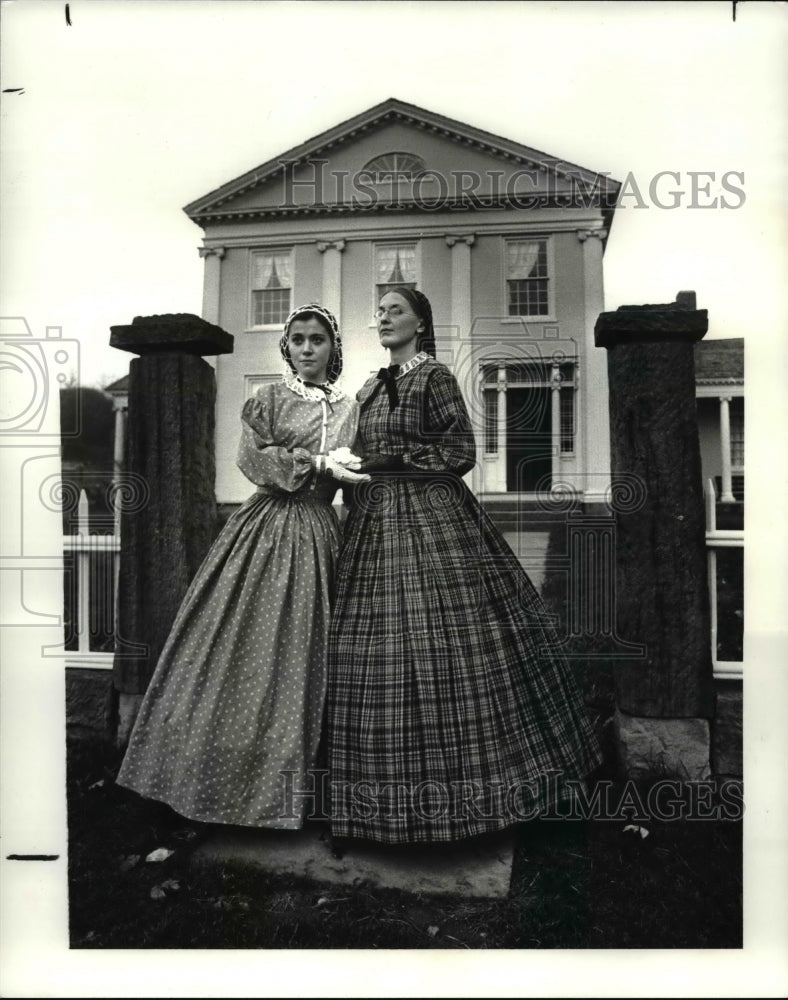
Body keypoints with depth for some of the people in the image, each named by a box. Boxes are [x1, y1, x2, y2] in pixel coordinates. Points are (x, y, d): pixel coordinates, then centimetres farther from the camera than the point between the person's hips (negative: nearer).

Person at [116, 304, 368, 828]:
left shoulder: (350, 409, 13)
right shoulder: (269, 397, 4)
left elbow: (356, 480, 16)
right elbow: (252, 457, -8)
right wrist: (317, 462, -15)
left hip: (318, 535, 3)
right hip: (265, 528, -2)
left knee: (299, 652, 5)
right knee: (243, 647, -1)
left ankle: (281, 783, 20)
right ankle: (224, 776, 16)